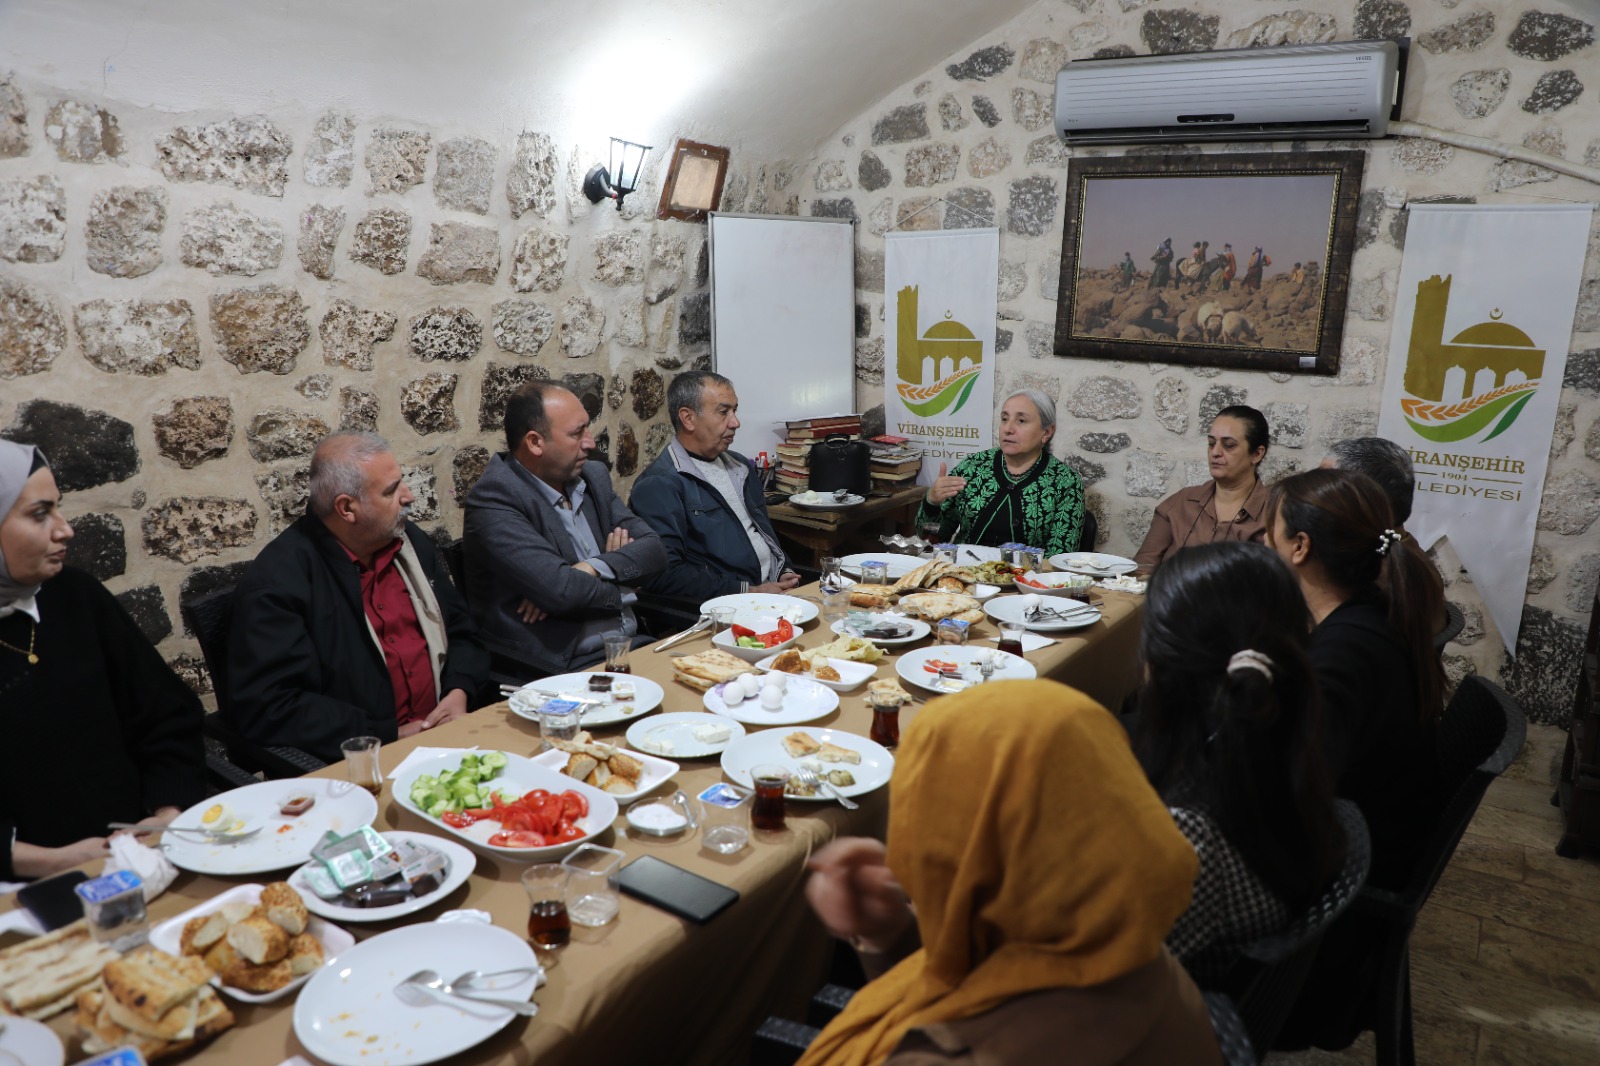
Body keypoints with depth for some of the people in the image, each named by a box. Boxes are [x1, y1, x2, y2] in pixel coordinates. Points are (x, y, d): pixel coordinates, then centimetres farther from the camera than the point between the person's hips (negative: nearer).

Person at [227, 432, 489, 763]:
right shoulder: (276, 580, -10)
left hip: (443, 734, 7)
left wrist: (459, 693, -3)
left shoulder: (409, 540, 10)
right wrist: (390, 736, -16)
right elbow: (267, 707, -15)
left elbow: (461, 632, 18)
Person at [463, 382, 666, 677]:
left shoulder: (594, 475, 11)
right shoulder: (494, 497, -12)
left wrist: (594, 569, -14)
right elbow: (558, 589, -23)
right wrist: (619, 566, -3)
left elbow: (654, 549, 5)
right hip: (559, 667, -7)